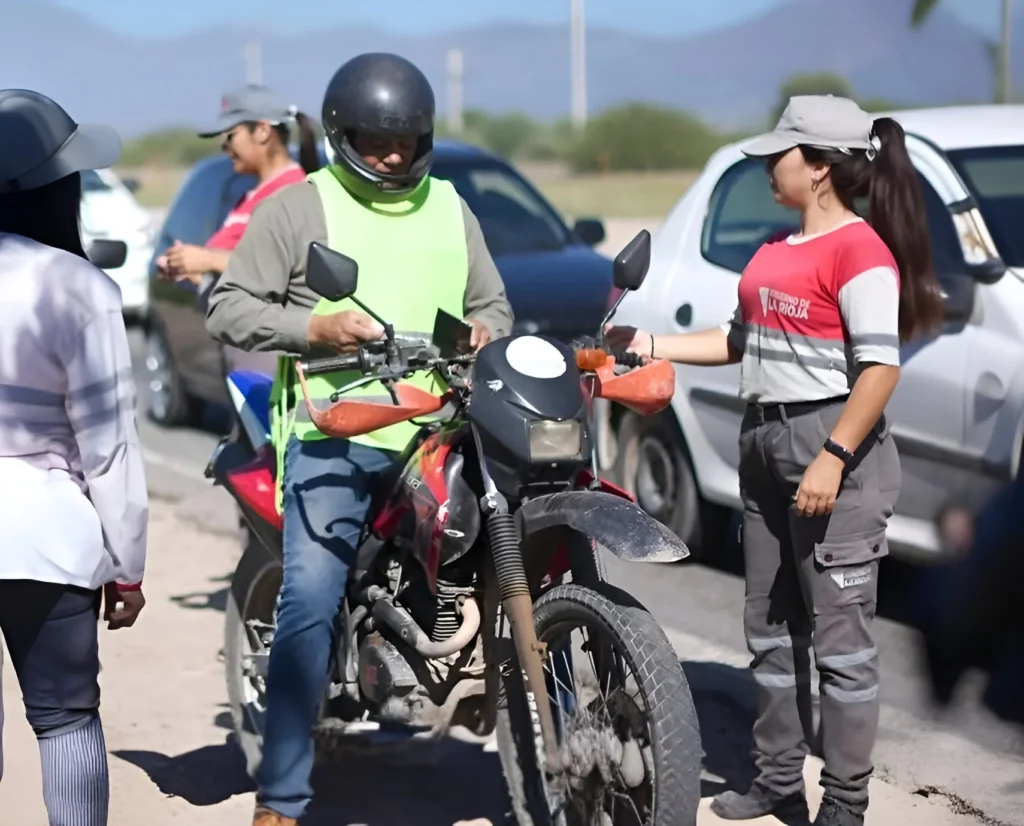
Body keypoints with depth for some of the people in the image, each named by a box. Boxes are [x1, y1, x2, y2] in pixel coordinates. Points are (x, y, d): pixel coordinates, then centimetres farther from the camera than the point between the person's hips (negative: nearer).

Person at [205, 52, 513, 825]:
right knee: (309, 608, -15)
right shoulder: (298, 207, 5)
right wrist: (316, 328, -13)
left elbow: (492, 303, 26)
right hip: (334, 438, -5)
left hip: (441, 434, 5)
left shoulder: (450, 208, 20)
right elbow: (229, 308, 1)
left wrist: (485, 330, 2)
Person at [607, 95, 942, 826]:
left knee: (839, 637, -5)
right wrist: (653, 345, 14)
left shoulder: (860, 248, -13)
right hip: (765, 443, 10)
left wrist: (832, 458, -23)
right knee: (770, 629, 14)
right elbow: (742, 340, 20)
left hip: (833, 445, -10)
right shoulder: (775, 252, 15)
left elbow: (881, 366, -20)